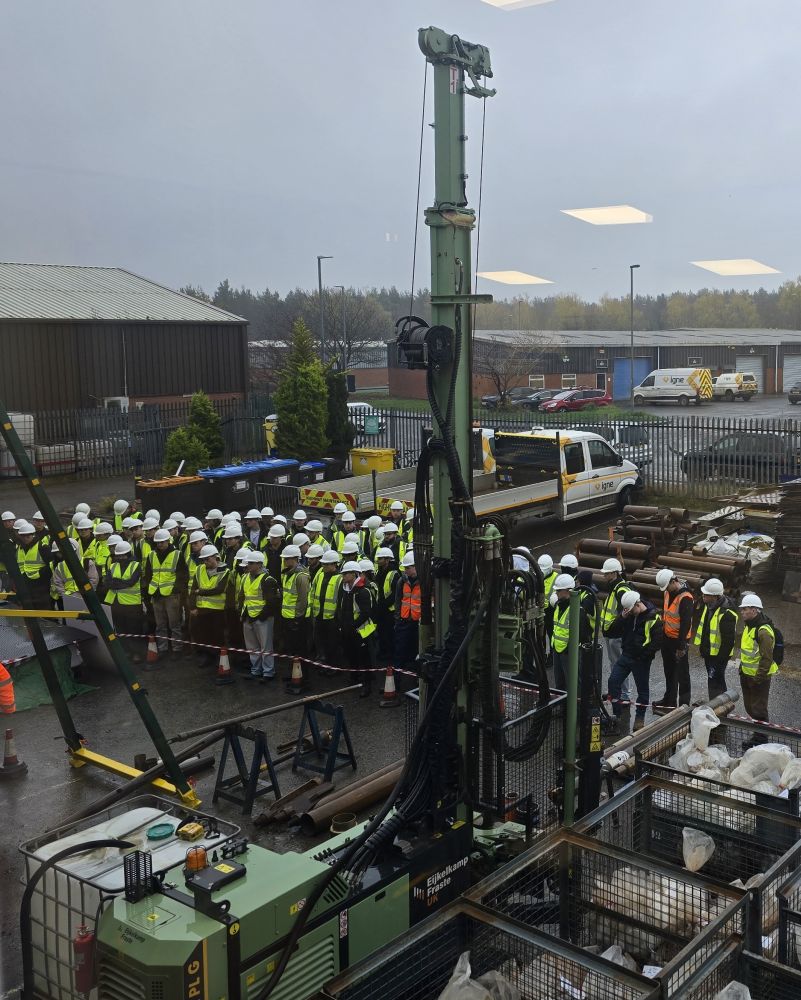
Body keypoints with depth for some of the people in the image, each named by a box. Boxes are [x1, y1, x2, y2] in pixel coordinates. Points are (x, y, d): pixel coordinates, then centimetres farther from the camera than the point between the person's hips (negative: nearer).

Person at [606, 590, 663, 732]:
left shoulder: (653, 618, -15)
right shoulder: (627, 616, 2)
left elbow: (657, 642, -17)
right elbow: (612, 631, -3)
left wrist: (642, 654, -17)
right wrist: (622, 618, -17)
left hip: (641, 660, -5)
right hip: (626, 655, 5)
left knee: (642, 688, 8)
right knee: (613, 681, -2)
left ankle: (639, 718, 22)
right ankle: (617, 714, 11)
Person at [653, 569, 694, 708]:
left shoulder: (685, 598, -23)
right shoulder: (667, 592, 4)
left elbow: (686, 623, -24)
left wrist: (681, 646, -23)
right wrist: (662, 630, 20)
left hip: (679, 639, -9)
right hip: (667, 637, 9)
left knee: (682, 673, 2)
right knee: (669, 671, 19)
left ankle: (684, 702, 11)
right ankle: (669, 699, 32)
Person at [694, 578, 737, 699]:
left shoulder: (727, 614, -26)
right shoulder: (709, 605, 3)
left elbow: (729, 639, -23)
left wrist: (721, 658, -20)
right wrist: (701, 647, 19)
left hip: (718, 655, -9)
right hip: (708, 652, 9)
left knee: (714, 684, -4)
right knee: (718, 681, 21)